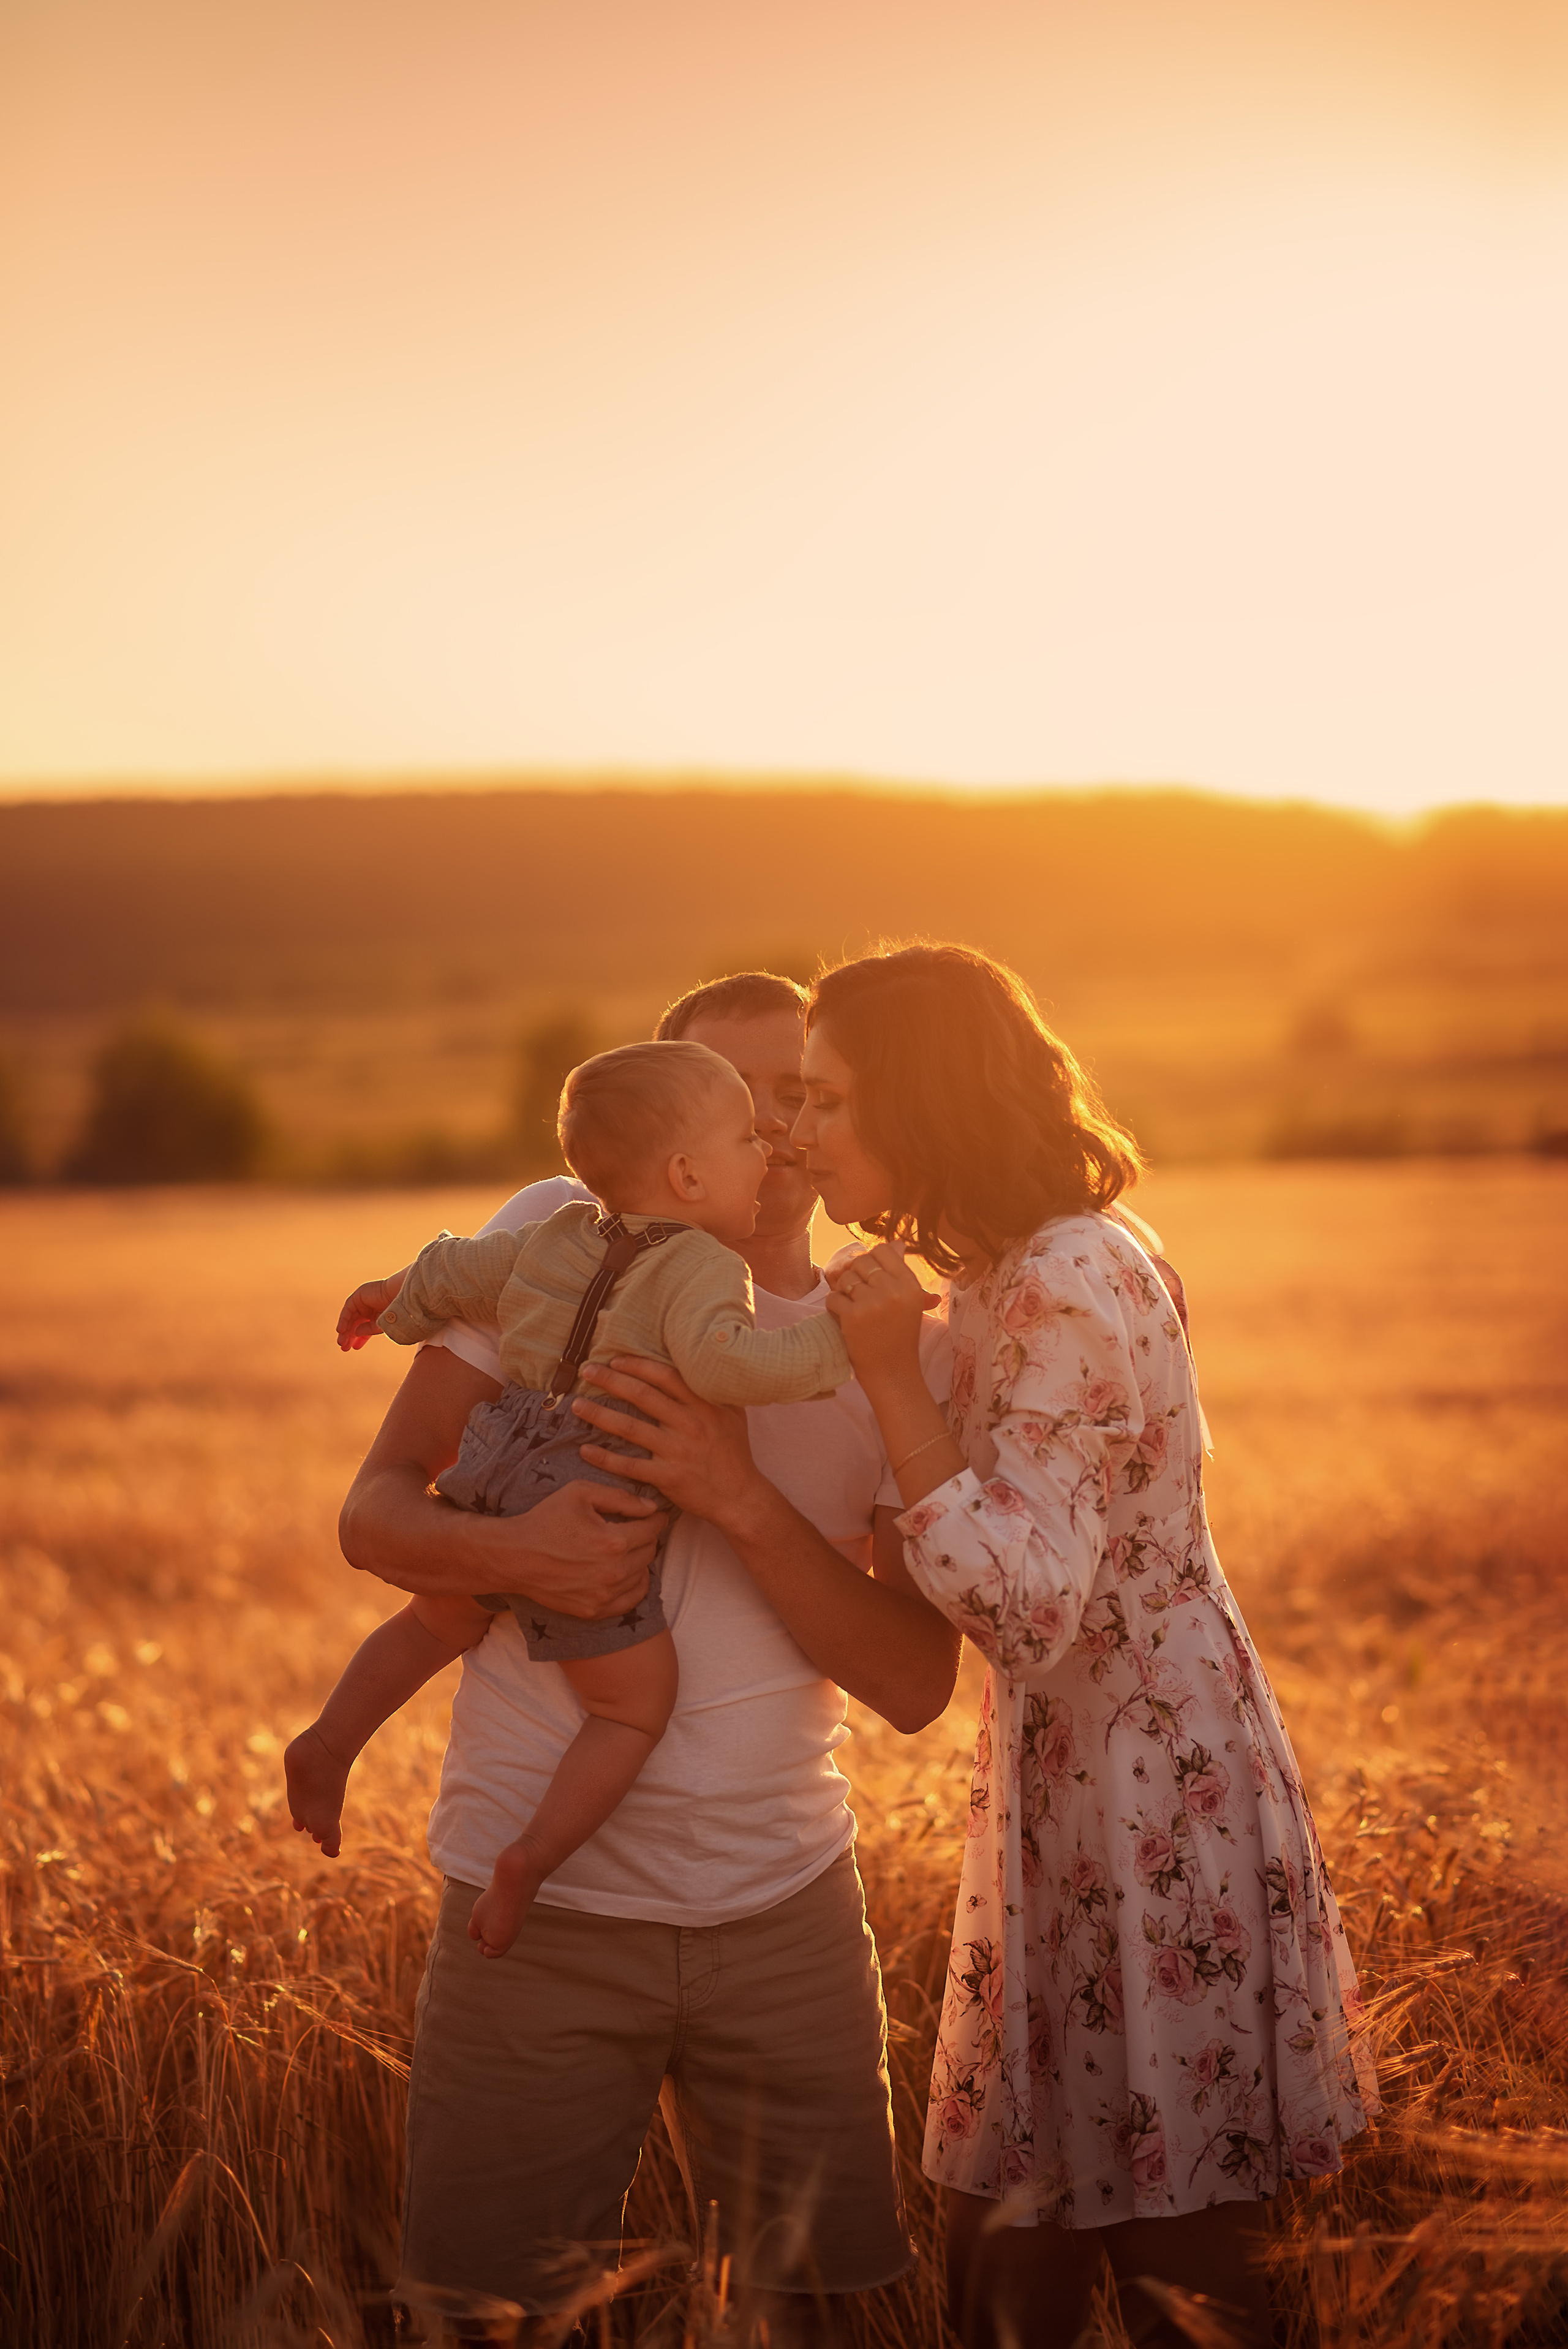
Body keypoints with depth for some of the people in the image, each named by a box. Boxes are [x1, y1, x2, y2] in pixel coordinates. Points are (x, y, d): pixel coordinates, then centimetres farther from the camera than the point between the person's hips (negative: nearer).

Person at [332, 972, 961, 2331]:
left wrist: (740, 1499, -20)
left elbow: (916, 1685, -6)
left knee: (822, 2298, 14)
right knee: (500, 2302, 6)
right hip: (542, 1901, -2)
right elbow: (378, 1512, -2)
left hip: (788, 1903, 2)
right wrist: (514, 1553, -24)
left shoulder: (901, 1354, 2)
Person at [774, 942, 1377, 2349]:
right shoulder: (1010, 1271, 9)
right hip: (1075, 1787, 10)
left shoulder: (1062, 1295, -21)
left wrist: (896, 1381, -24)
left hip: (1149, 1803, -10)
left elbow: (1026, 1609, -26)